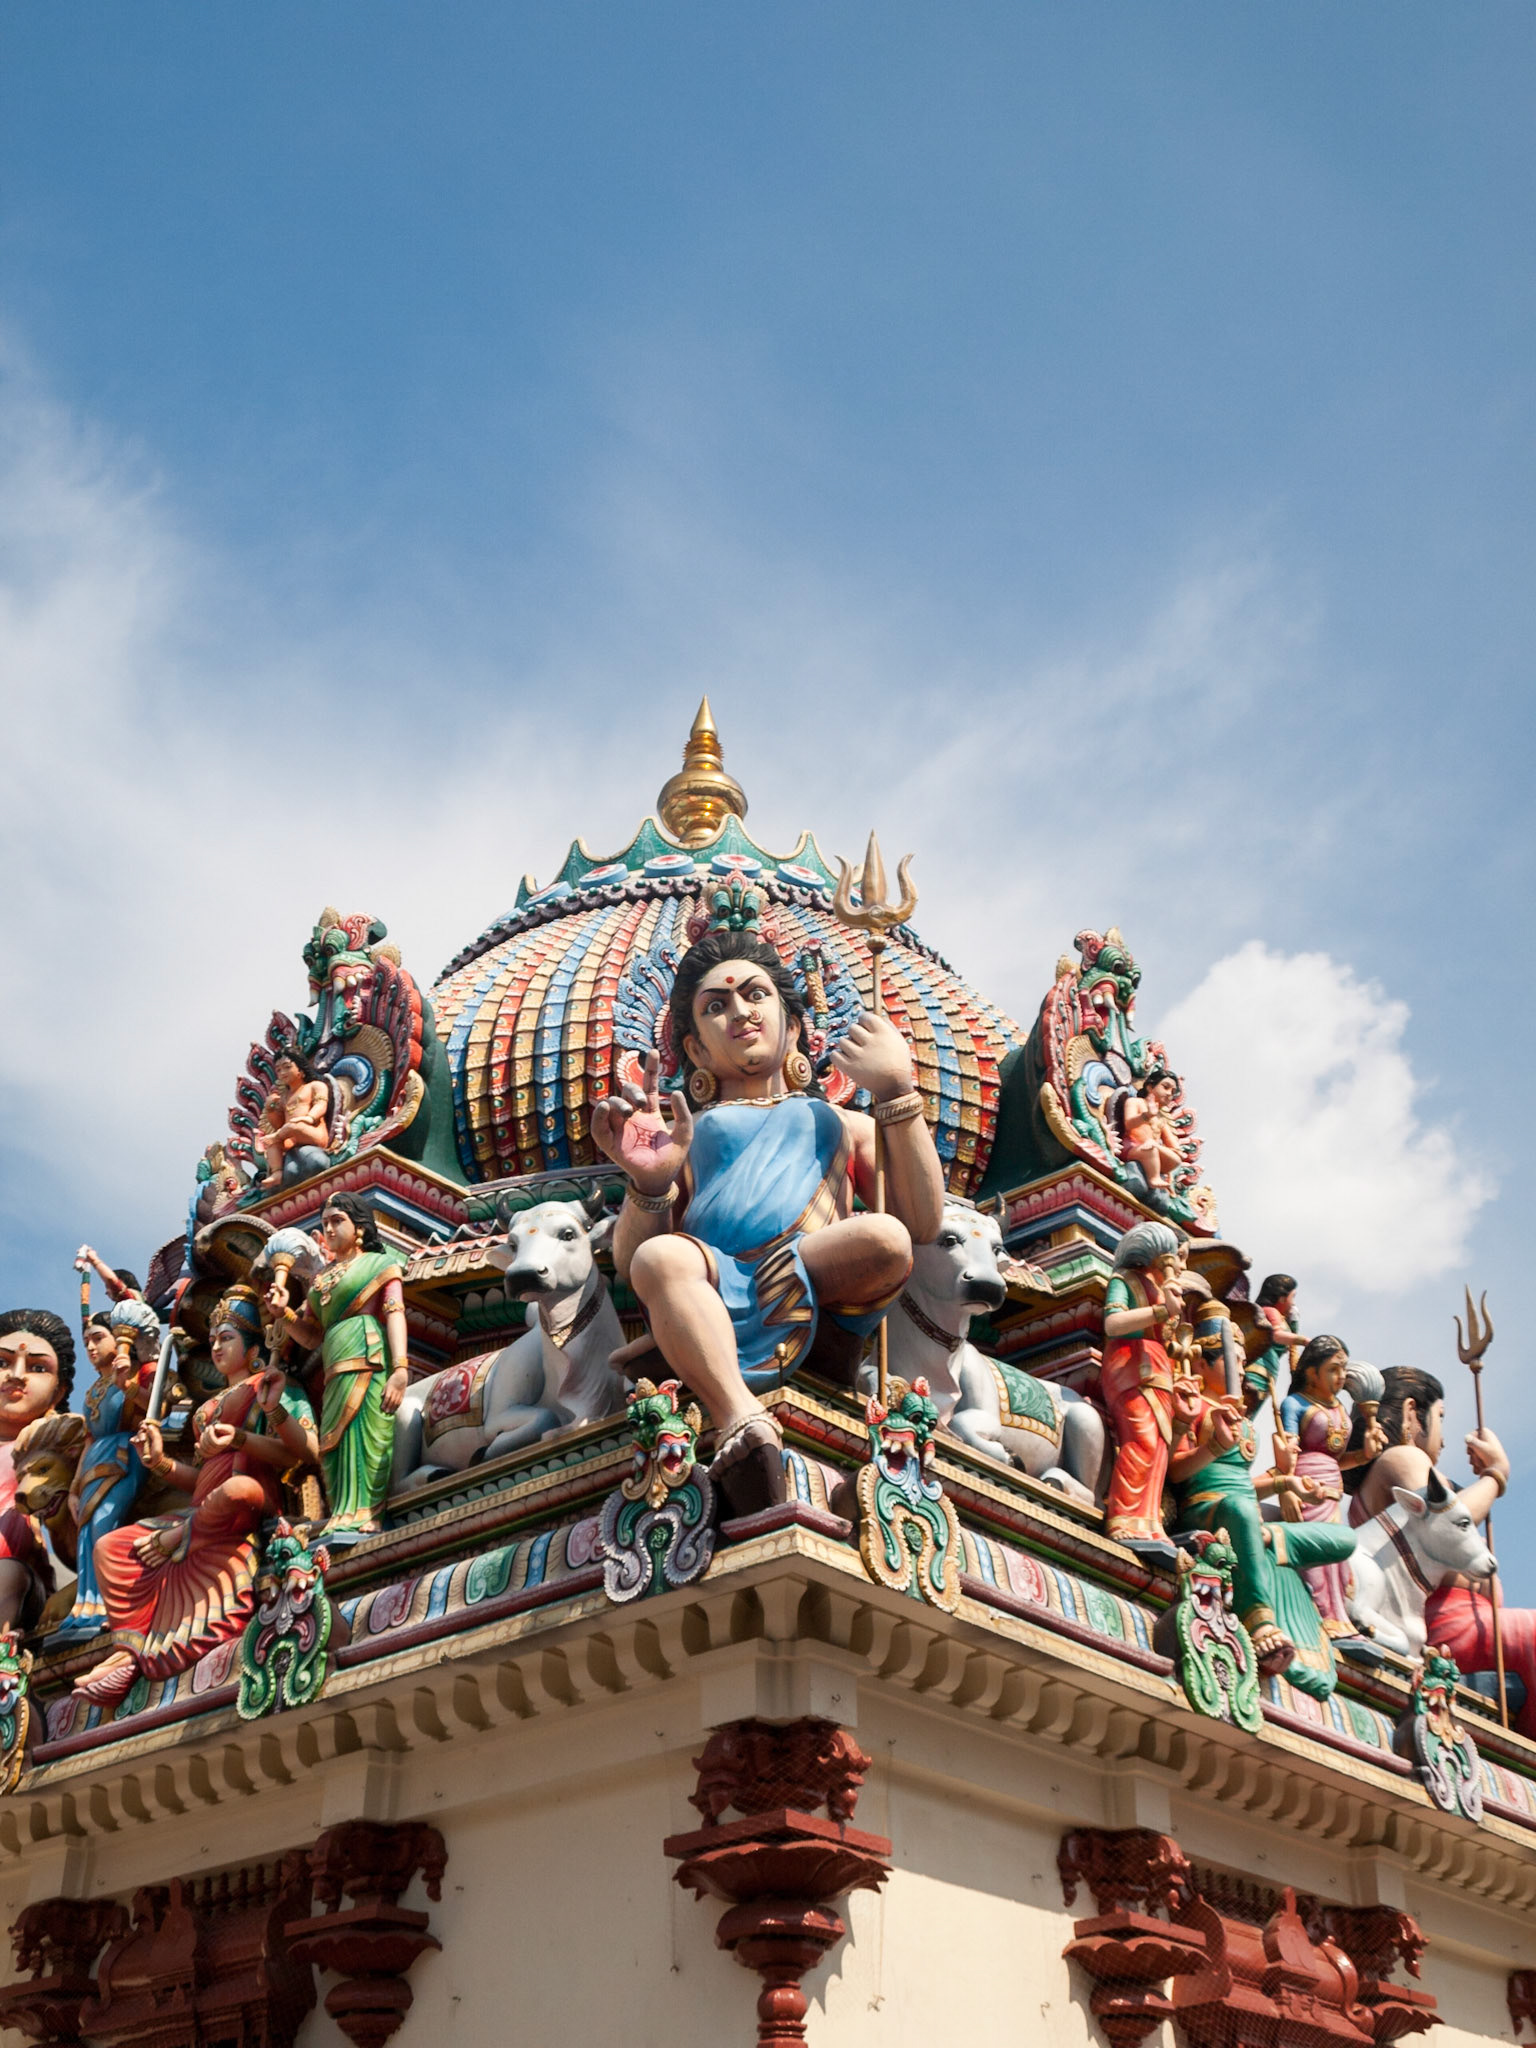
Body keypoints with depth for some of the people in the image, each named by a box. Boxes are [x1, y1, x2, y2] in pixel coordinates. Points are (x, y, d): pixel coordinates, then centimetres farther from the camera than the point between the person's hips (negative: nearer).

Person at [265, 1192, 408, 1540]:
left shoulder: (380, 1264, 10)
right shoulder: (322, 1276, 27)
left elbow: (395, 1314, -4)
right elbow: (311, 1336, 23)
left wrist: (400, 1368, -18)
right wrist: (283, 1312, 3)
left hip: (368, 1358, -6)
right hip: (336, 1367, 6)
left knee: (361, 1433, -18)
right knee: (335, 1444, -3)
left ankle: (359, 1520, -24)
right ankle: (345, 1525, -8)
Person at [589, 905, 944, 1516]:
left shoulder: (840, 1124, 34)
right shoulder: (681, 1134, 32)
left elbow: (923, 1224, 14)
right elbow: (628, 1264, 14)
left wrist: (896, 1092, 9)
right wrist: (649, 1184, -7)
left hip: (821, 1289, 1)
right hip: (715, 1305, -1)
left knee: (885, 1238, -32)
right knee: (662, 1260, -34)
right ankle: (743, 1424, -49)